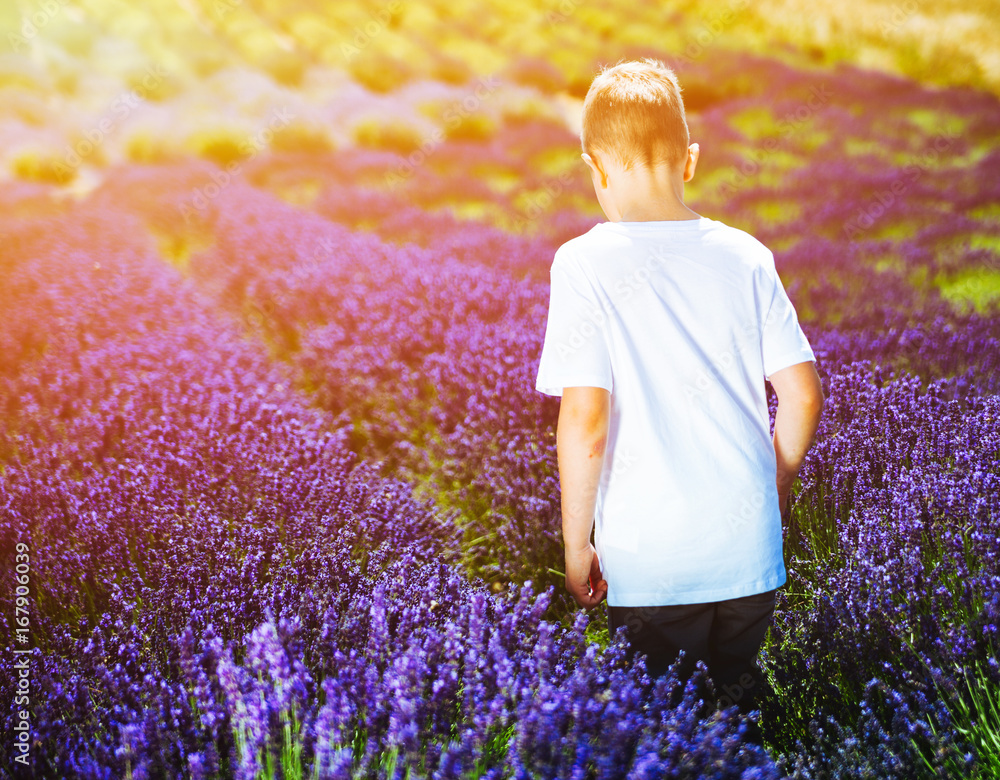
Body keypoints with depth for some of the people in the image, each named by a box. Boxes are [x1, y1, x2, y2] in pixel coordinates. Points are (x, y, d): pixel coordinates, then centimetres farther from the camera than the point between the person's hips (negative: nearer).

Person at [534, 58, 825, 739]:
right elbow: (804, 395, 2)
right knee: (744, 707, 22)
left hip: (650, 561, -4)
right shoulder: (745, 255, 1)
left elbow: (585, 419, -16)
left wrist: (576, 543, -5)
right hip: (751, 551, 4)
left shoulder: (586, 265, -10)